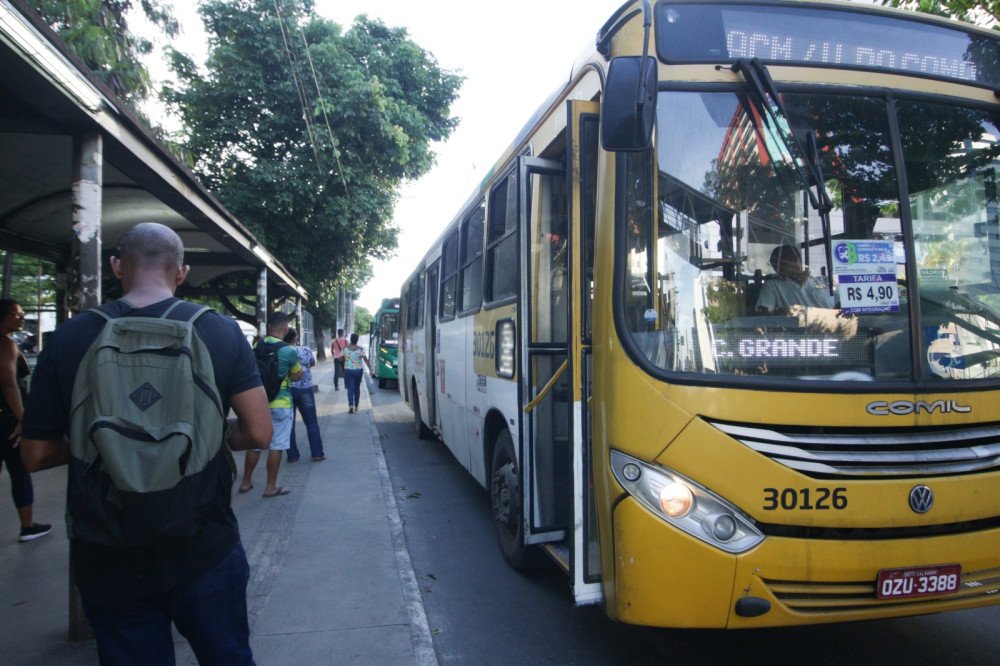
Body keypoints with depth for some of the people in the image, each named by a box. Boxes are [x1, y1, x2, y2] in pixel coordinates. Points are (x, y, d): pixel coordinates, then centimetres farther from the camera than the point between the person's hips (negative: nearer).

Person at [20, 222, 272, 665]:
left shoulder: (68, 340, -7)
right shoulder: (222, 333, -8)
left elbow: (36, 455, -1)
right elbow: (259, 433, -10)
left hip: (107, 560, 1)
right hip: (205, 549, 0)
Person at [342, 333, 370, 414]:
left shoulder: (345, 349, -7)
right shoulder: (360, 349, -8)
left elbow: (340, 358, 1)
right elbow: (366, 360, -12)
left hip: (348, 370, -1)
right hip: (358, 370, 1)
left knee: (350, 388, 0)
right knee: (357, 388, 15)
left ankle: (351, 405, -20)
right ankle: (356, 406, 23)